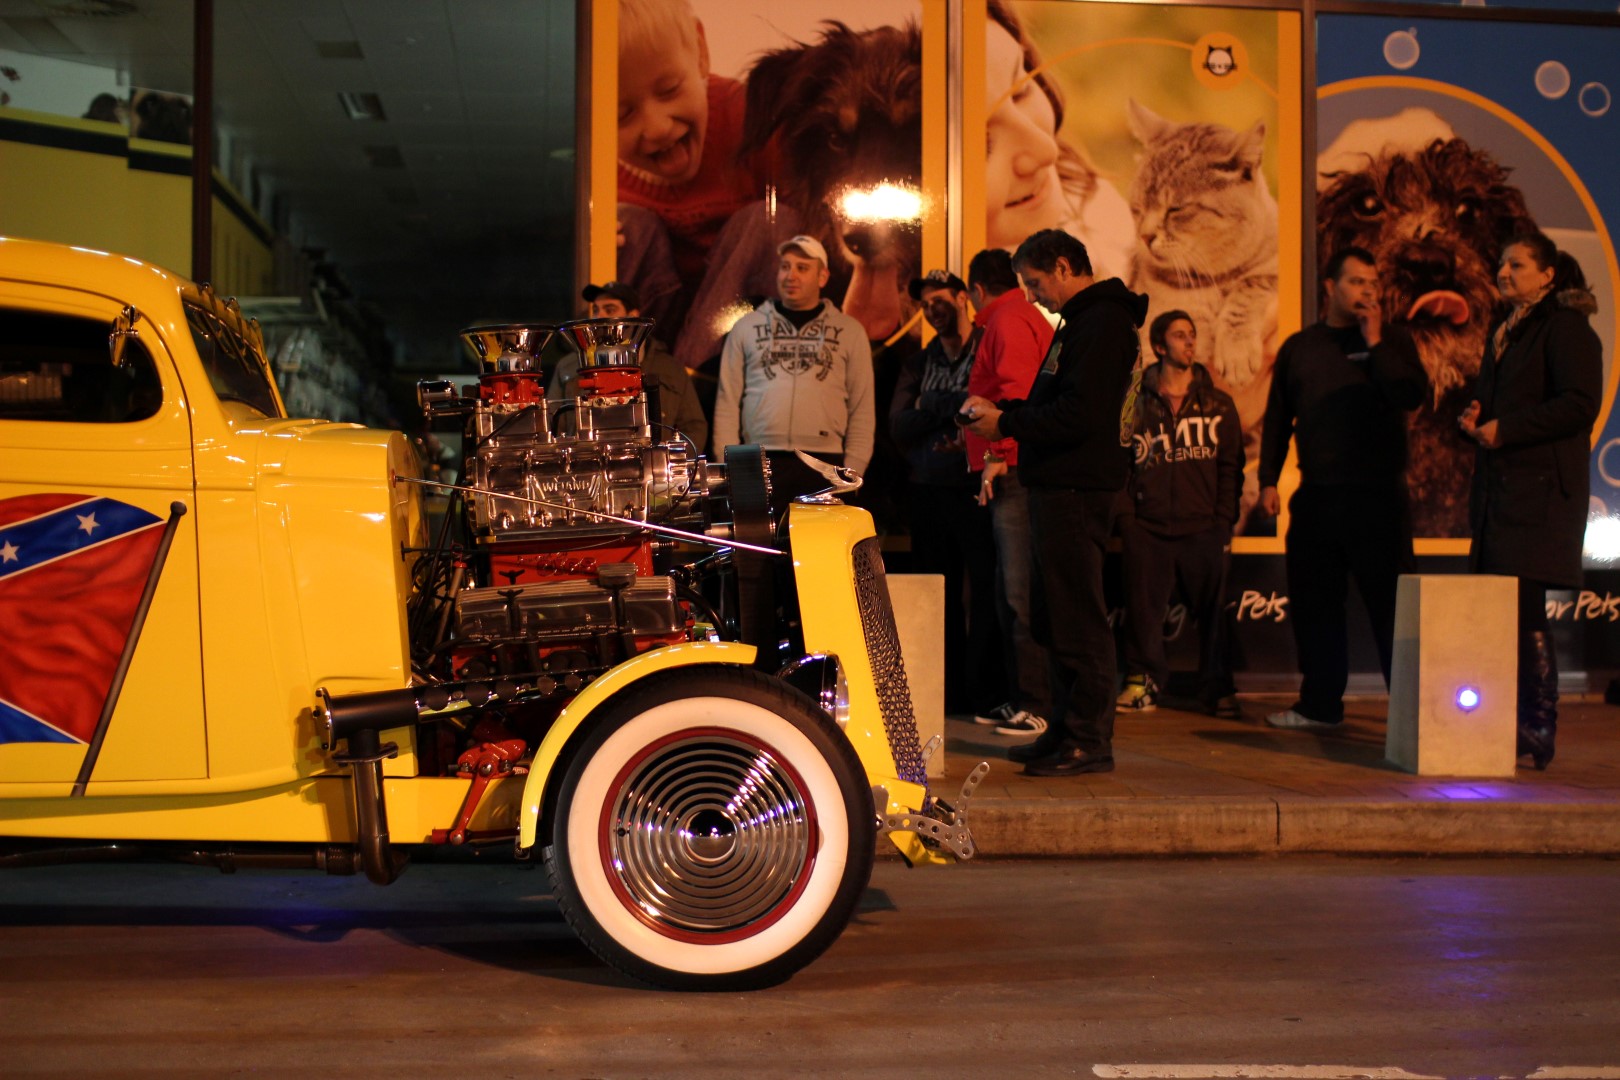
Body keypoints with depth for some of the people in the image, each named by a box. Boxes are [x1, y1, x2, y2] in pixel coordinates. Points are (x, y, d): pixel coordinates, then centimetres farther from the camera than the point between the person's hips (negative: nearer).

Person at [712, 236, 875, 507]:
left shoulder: (849, 331, 11)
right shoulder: (747, 328, 12)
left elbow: (862, 410, 8)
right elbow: (727, 403, 10)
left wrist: (853, 469, -1)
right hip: (760, 464, 0)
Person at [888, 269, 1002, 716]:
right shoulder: (917, 364, 18)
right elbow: (897, 427, 6)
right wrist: (948, 405, -10)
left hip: (977, 490, -4)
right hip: (928, 491, 5)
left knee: (986, 589, -8)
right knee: (938, 596, 5)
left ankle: (985, 691, -3)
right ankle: (947, 691, 11)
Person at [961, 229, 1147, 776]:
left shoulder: (1101, 324, -13)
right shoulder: (1082, 321, 21)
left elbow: (1078, 416, -22)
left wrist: (1006, 423, -14)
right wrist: (1000, 410, 11)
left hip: (1076, 489, -11)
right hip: (1059, 486, 11)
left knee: (1078, 618, -7)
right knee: (1057, 616, 15)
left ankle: (1090, 740, -2)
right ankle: (1068, 730, 22)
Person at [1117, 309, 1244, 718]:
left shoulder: (1218, 405, 11)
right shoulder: (1137, 403, 7)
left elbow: (1230, 467, 9)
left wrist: (1224, 523, 0)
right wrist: (1125, 519, -3)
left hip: (1203, 530, 1)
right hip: (1148, 530, -1)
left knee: (1213, 611, 1)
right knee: (1143, 608, 0)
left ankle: (1218, 688, 12)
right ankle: (1144, 683, 13)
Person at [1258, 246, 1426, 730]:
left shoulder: (1392, 340, 5)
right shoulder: (1299, 347, 13)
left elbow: (1411, 395, -12)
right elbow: (1277, 418, 15)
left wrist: (1375, 343, -12)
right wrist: (1268, 480, 9)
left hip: (1377, 496, -4)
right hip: (1316, 498, 4)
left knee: (1390, 603, -4)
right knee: (1313, 603, 8)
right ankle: (1320, 704, 19)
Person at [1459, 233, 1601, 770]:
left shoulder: (1565, 326, -6)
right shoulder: (1505, 330, 21)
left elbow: (1580, 404, -16)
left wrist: (1506, 429, -17)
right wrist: (1474, 417, 6)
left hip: (1541, 489, -8)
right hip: (1499, 485, 9)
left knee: (1525, 611, -9)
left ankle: (1538, 732, -2)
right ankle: (1511, 726, 14)